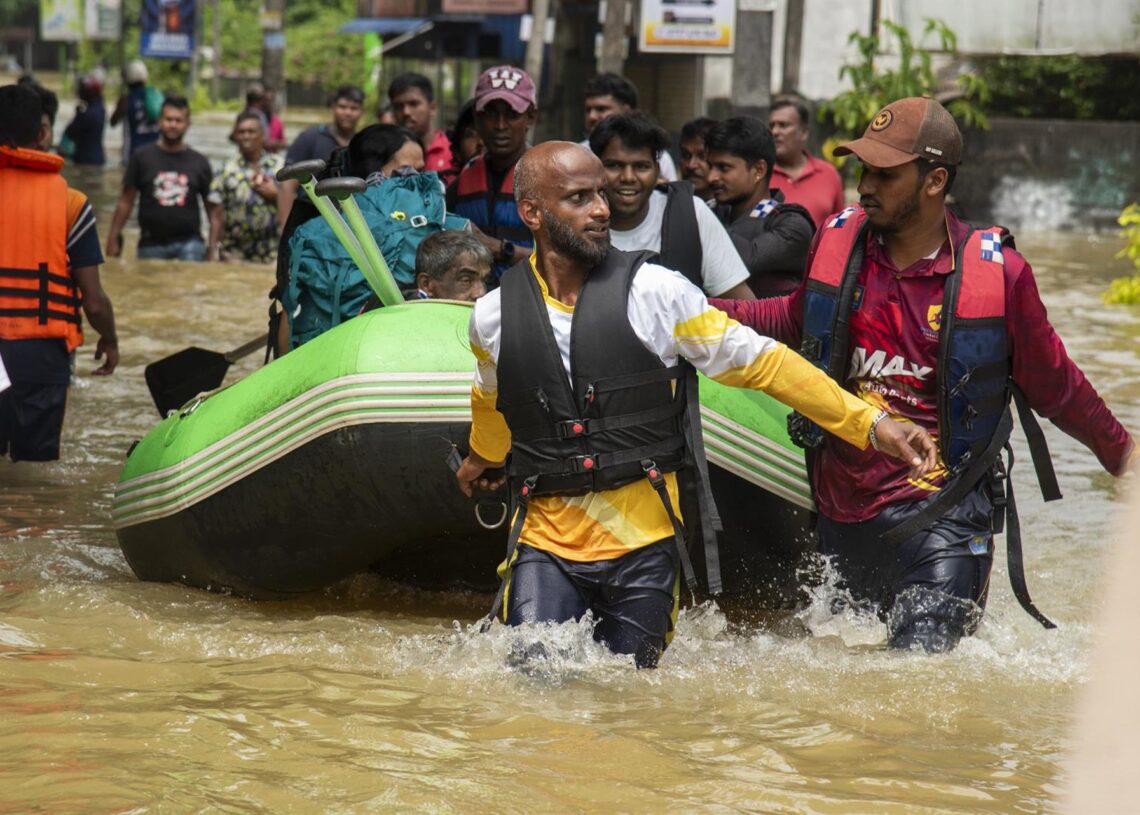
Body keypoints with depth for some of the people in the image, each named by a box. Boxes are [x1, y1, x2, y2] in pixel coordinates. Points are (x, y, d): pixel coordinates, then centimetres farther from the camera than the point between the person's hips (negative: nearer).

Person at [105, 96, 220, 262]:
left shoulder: (199, 162, 8)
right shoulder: (142, 158, 6)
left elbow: (213, 210, 7)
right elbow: (126, 202, 5)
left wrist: (213, 248, -3)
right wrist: (114, 238, -2)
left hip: (188, 243, 0)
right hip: (151, 244, 0)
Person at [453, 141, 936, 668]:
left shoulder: (653, 292, -5)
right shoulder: (493, 317, 2)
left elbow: (761, 363, 1)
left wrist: (871, 424, -2)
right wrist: (481, 460, 46)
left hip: (642, 544, -1)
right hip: (545, 541, 1)